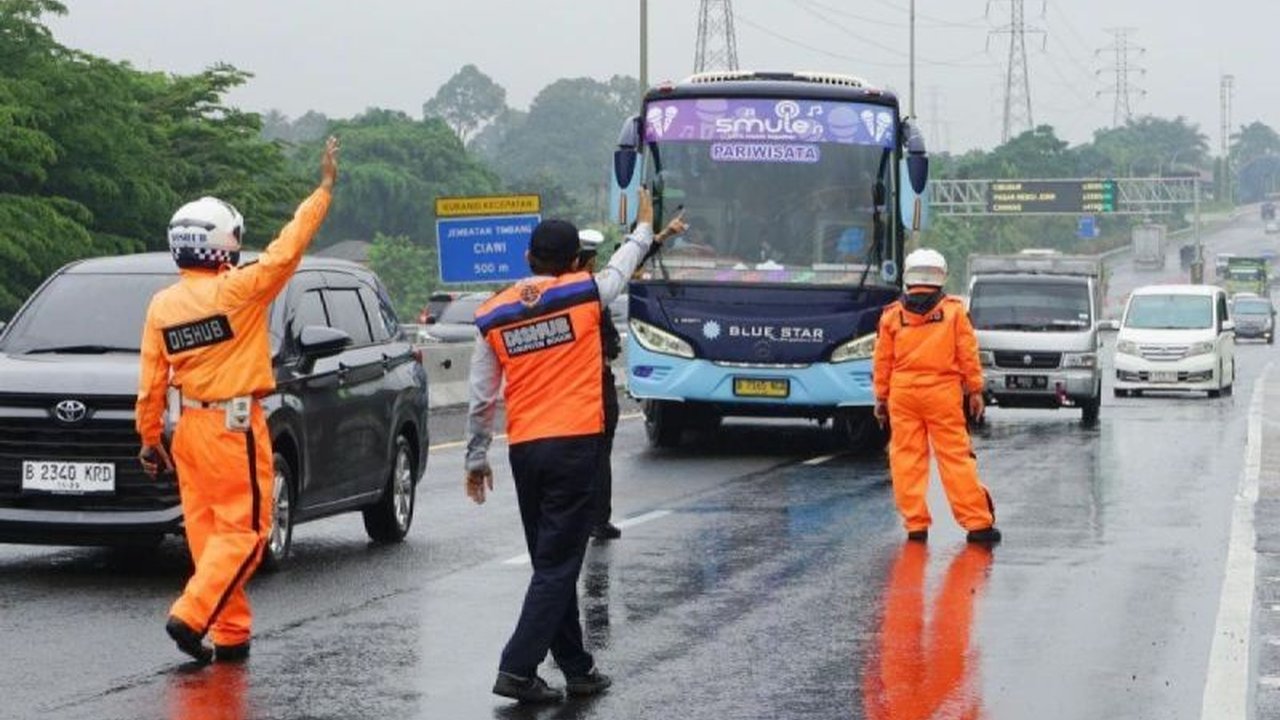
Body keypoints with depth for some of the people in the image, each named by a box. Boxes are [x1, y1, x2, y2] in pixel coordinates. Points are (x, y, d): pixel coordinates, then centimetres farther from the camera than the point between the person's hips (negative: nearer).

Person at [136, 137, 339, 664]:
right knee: (243, 528, -2)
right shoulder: (237, 291, -13)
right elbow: (287, 250, -10)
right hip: (234, 427, -6)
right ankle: (191, 615, -15)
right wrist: (325, 189, -3)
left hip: (190, 428, 6)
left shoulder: (161, 305, 4)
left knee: (206, 527, 10)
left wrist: (150, 437, 14)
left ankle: (231, 633, 13)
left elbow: (152, 382, 6)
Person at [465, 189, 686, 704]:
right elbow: (624, 262, 19)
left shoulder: (494, 316, 5)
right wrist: (645, 228, 39)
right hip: (575, 444, -4)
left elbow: (481, 399, 6)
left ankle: (577, 668, 19)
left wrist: (476, 459, 17)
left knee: (553, 562, 14)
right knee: (558, 564, -4)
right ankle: (518, 669, -12)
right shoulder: (584, 293, -2)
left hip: (524, 449, 4)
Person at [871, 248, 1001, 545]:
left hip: (903, 394, 1)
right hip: (943, 393, -1)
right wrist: (975, 390, 9)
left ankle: (915, 524, 3)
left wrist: (881, 397, 14)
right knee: (955, 457, -1)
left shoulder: (892, 315, 4)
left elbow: (882, 360, 7)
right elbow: (968, 354, 2)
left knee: (907, 459, 5)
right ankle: (977, 523, -2)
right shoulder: (953, 311, 1)